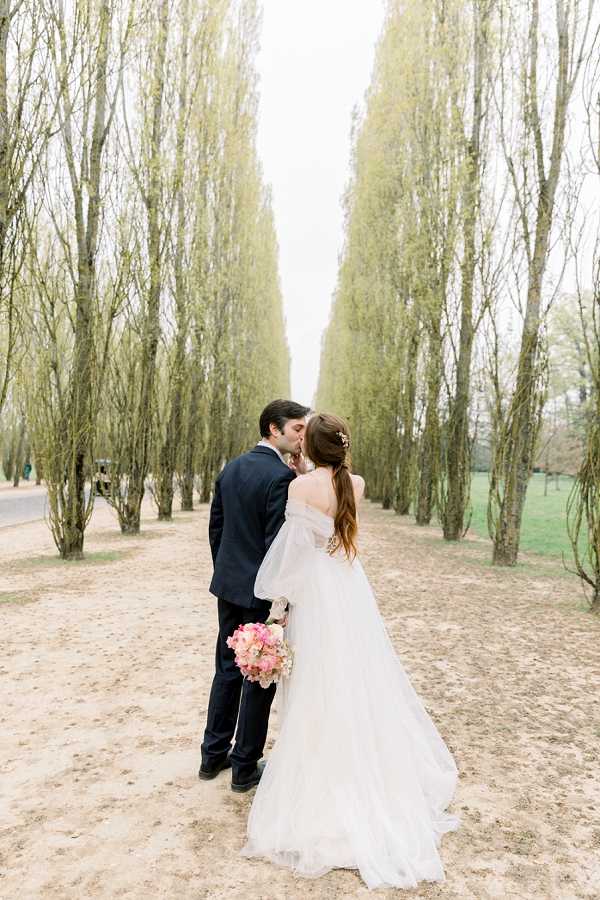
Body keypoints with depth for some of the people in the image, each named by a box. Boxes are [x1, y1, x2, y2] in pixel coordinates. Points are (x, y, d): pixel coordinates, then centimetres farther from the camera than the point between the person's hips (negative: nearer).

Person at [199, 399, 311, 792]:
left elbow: (215, 527, 11)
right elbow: (277, 543, -21)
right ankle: (246, 767, 21)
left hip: (228, 585, 8)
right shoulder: (281, 476, -20)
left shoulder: (231, 468, 6)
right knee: (259, 676, 7)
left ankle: (213, 755, 31)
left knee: (228, 669, 19)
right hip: (261, 592, -8)